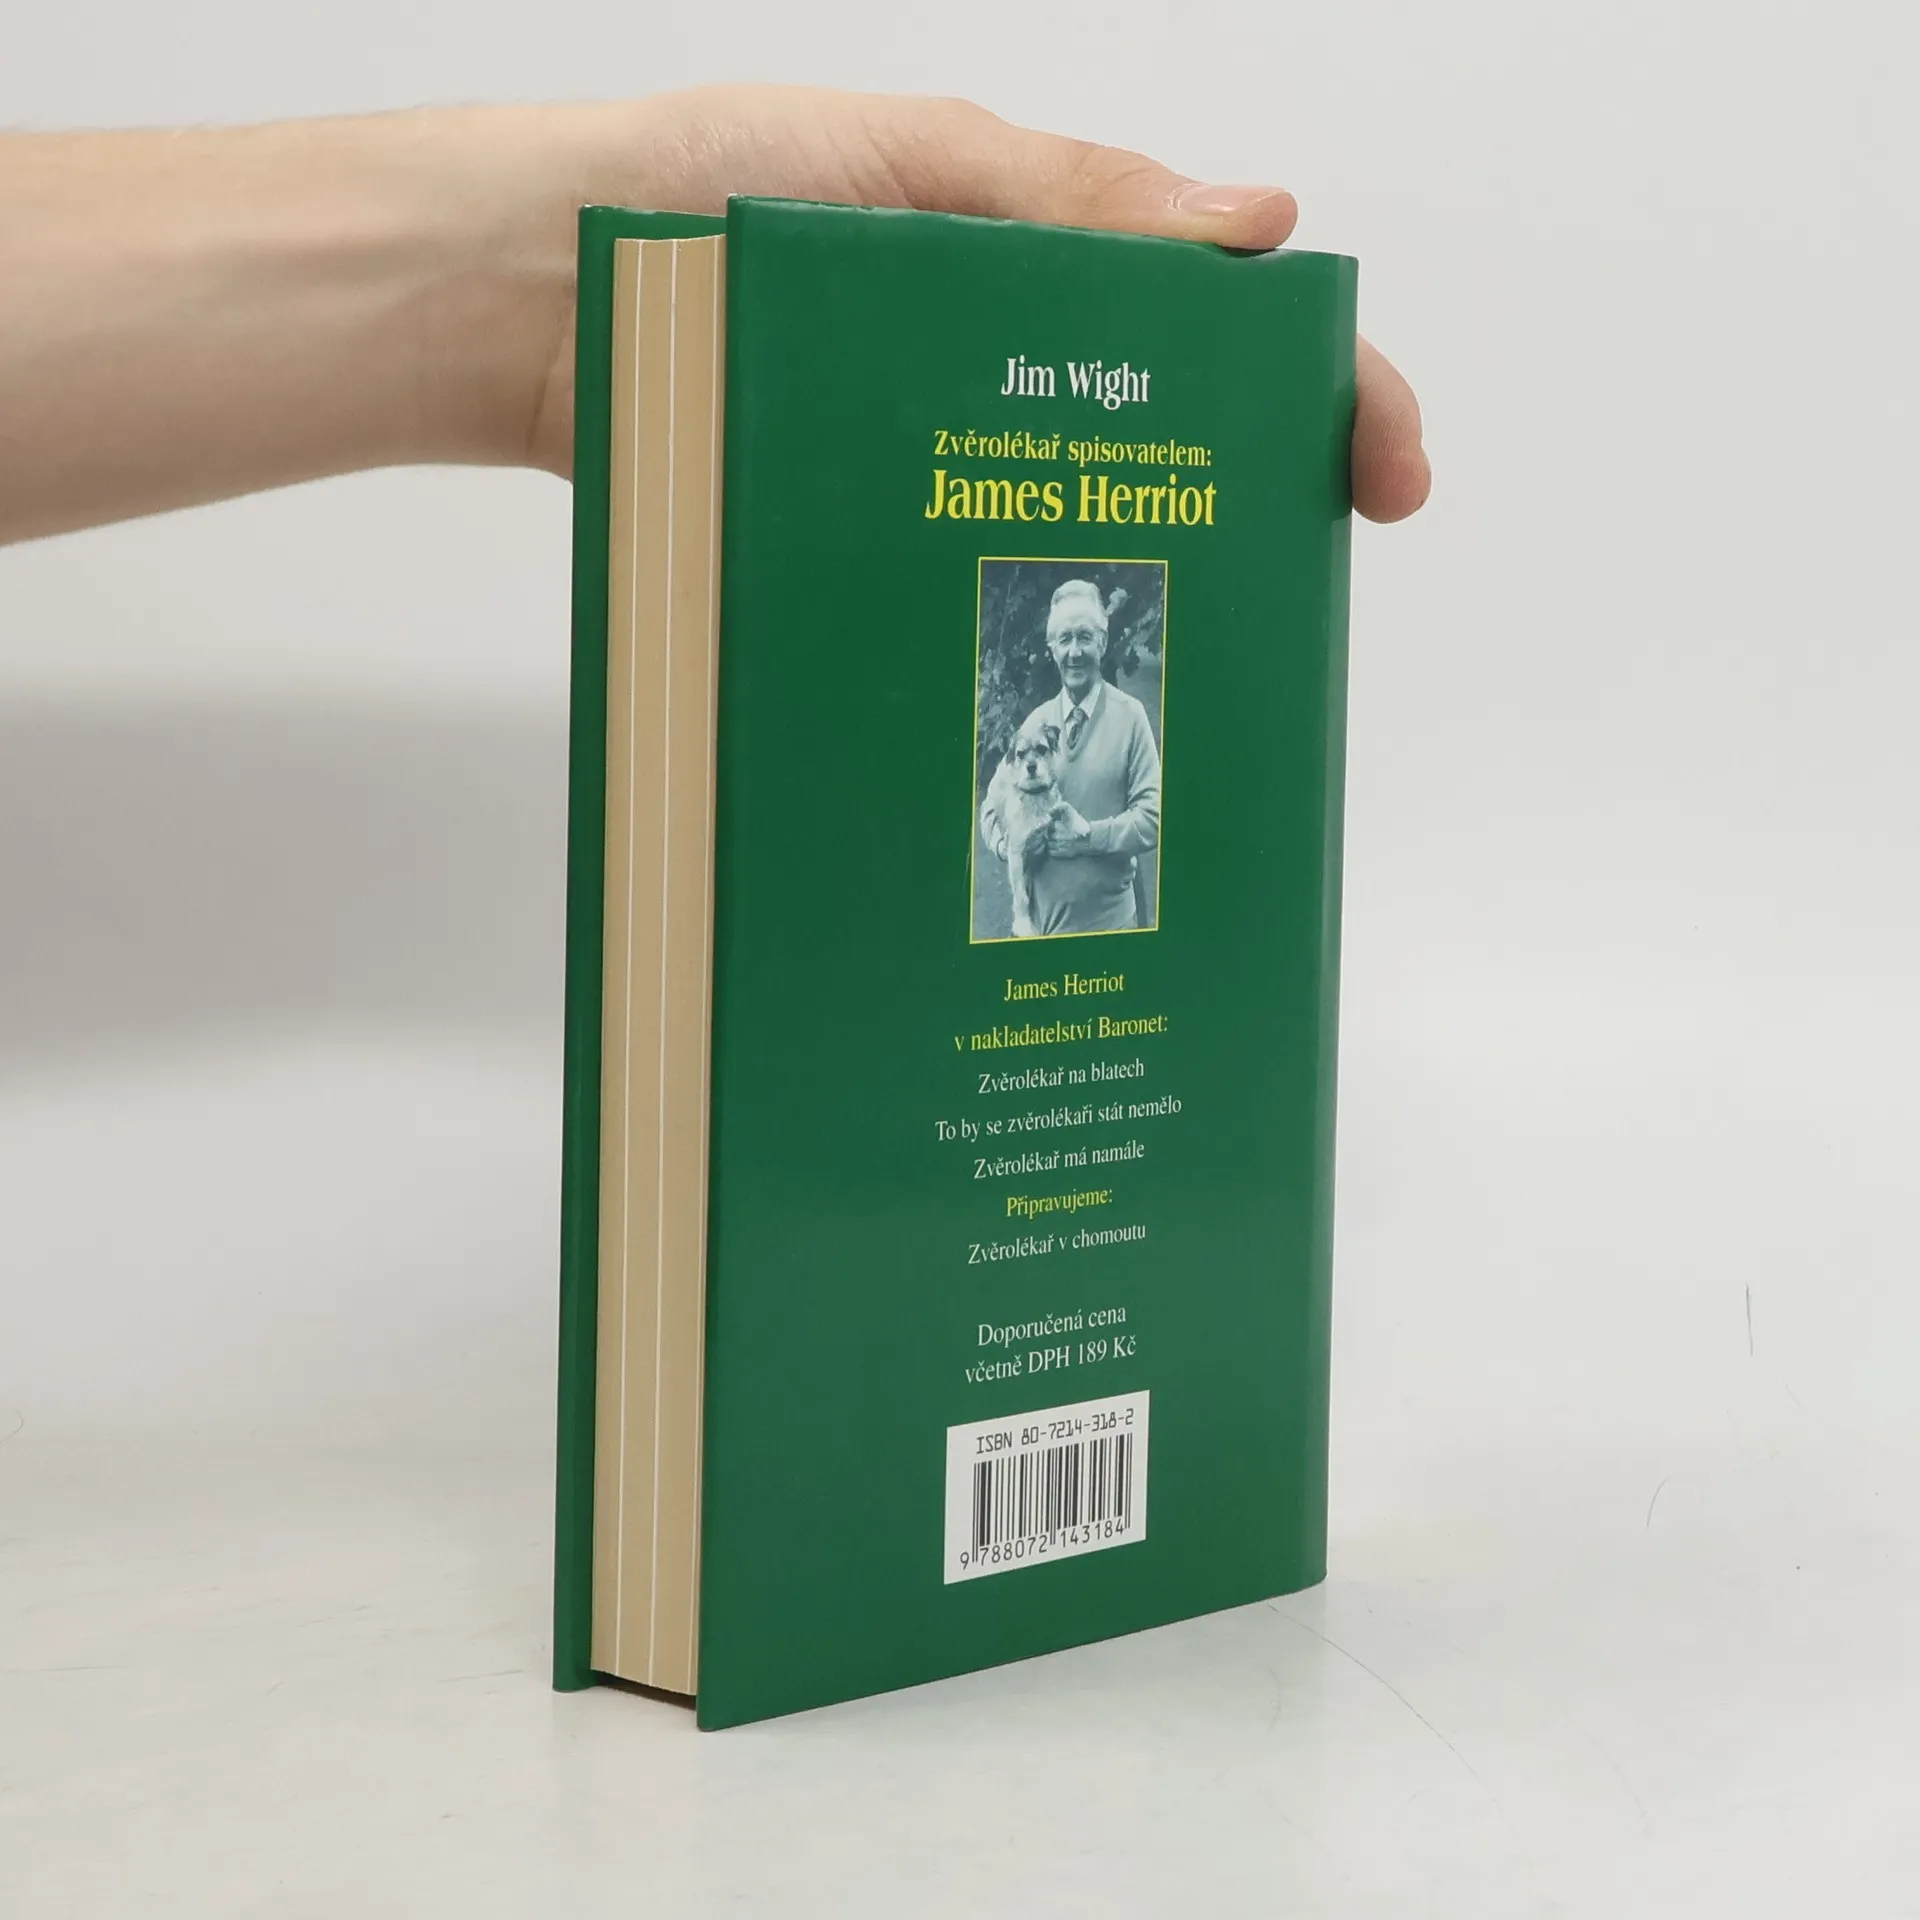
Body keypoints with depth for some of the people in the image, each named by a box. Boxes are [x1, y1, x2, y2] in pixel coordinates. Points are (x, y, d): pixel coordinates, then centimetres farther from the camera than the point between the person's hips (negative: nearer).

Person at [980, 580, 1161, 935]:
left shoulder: (1129, 716, -4)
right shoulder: (1036, 721, 7)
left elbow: (1153, 817, -7)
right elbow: (992, 807, 13)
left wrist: (1088, 836, -17)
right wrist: (1008, 843, -7)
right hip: (1042, 917, 3)